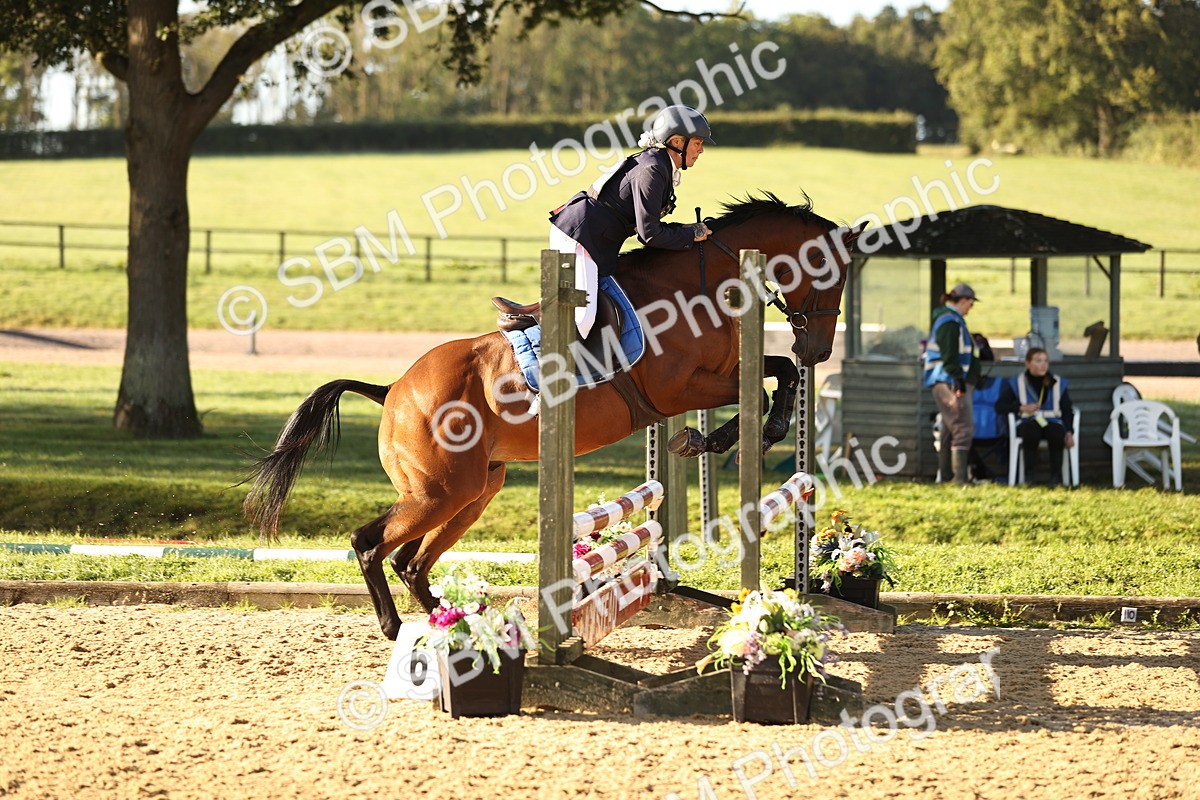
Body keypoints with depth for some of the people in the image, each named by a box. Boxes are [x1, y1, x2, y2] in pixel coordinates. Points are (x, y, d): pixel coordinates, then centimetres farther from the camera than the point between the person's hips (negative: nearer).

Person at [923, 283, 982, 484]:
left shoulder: (945, 319, 21)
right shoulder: (950, 321, -13)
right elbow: (949, 356, -20)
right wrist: (959, 382, -21)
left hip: (948, 384, 11)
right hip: (950, 382, -11)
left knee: (950, 429, 13)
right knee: (964, 428, -12)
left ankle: (944, 476, 16)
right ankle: (959, 477, -17)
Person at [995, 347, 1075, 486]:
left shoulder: (1058, 383, 16)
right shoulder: (1016, 383, 12)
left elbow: (1068, 411, 11)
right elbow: (999, 407, 6)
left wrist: (1069, 432, -6)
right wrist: (1021, 408, -10)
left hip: (1053, 422, 1)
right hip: (1028, 422, -1)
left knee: (1056, 433, -36)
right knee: (1031, 431, -38)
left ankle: (1056, 476, -26)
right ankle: (1029, 476, -32)